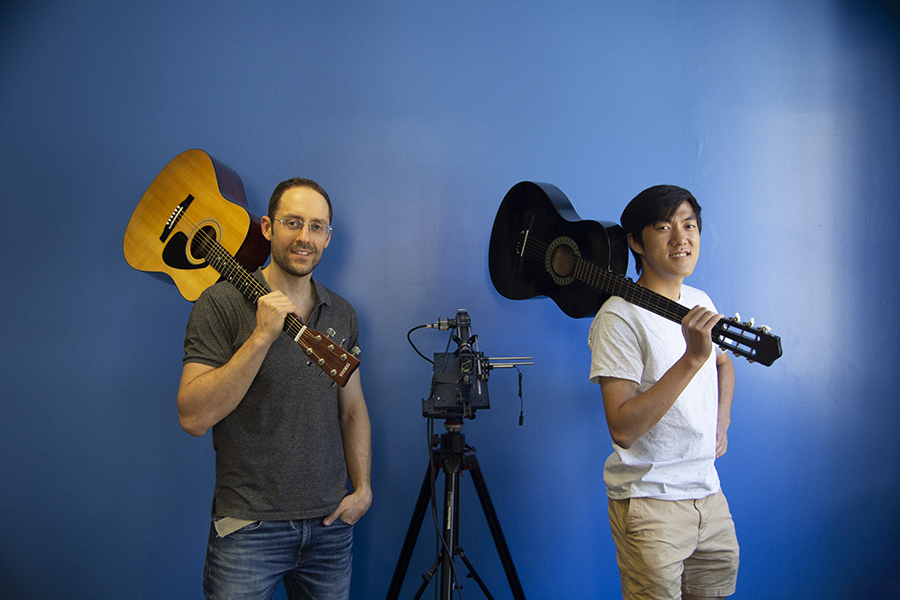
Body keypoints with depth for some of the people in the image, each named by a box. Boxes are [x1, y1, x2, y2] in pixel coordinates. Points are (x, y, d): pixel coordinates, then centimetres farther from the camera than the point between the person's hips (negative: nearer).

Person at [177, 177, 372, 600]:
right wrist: (261, 337, -22)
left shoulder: (342, 314, 8)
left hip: (331, 523, 5)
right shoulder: (222, 304, -8)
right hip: (248, 527, -4)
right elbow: (194, 418, -17)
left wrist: (362, 488, 4)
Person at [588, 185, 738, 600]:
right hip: (649, 500, -7)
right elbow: (622, 428, -26)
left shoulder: (700, 302, 7)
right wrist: (691, 359, -31)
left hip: (708, 492, 7)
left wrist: (722, 422, 12)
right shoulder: (619, 317, -17)